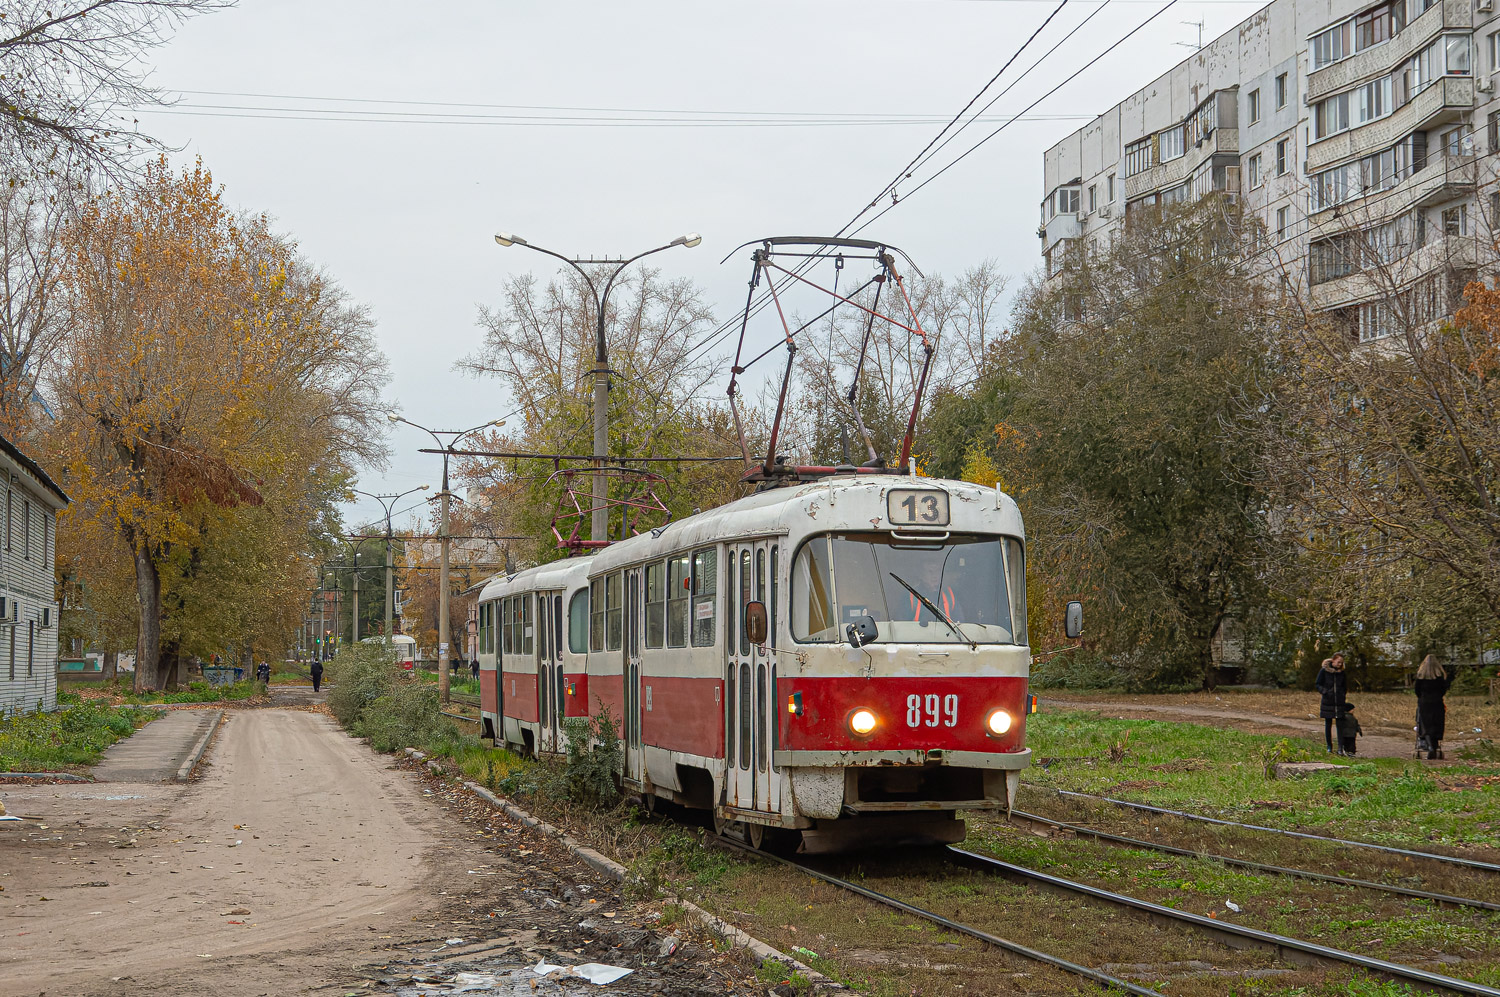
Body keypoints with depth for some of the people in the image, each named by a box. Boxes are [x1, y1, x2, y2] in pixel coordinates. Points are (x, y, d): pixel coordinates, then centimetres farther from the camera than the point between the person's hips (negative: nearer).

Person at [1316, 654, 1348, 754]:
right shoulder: (1324, 671, -1)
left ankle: (1341, 748, -4)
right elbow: (1318, 684, 1)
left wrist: (1342, 695, 5)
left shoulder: (1342, 672, 6)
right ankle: (1329, 747, 15)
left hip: (1339, 703, 1)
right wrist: (1325, 692, -13)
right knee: (1328, 724, 6)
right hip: (1327, 702, -1)